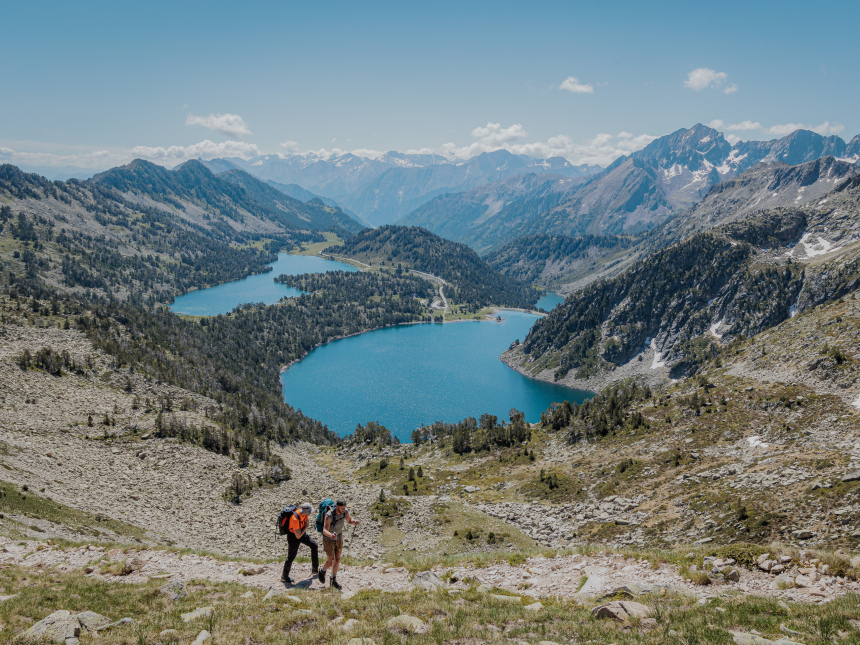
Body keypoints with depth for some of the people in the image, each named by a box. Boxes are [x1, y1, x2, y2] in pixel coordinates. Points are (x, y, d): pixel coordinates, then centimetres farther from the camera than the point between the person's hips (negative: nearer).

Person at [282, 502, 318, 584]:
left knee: (314, 546, 5)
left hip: (301, 533, 8)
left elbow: (306, 524, 7)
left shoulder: (304, 512, -12)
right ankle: (284, 577, 24)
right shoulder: (295, 519, -37)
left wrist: (303, 531, -10)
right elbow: (298, 536, -31)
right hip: (293, 537, -8)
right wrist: (304, 528, -16)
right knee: (291, 557, 4)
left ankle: (315, 569, 14)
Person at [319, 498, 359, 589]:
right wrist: (331, 535, -66)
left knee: (337, 560, 9)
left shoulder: (345, 511, -19)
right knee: (331, 562, 2)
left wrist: (355, 521, -23)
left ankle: (334, 581, 27)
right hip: (328, 539, -5)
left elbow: (349, 520, 1)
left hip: (339, 538, 5)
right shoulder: (329, 515, -36)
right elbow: (325, 531, -44)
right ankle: (322, 571, 36)